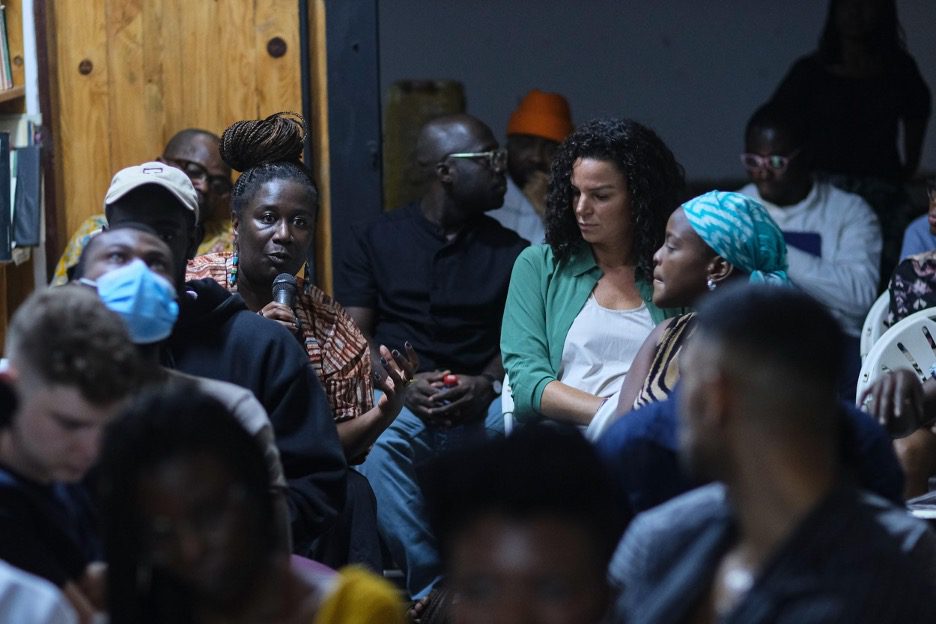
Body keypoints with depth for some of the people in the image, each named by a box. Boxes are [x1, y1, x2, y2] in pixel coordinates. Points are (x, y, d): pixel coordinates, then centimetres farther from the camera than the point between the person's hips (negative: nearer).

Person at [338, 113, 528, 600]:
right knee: (377, 443, -37)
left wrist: (487, 383, -14)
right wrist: (403, 383, -13)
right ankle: (429, 586, -32)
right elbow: (353, 333, 7)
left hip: (481, 400, 1)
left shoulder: (511, 251, 19)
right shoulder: (377, 239, 16)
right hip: (399, 398, -1)